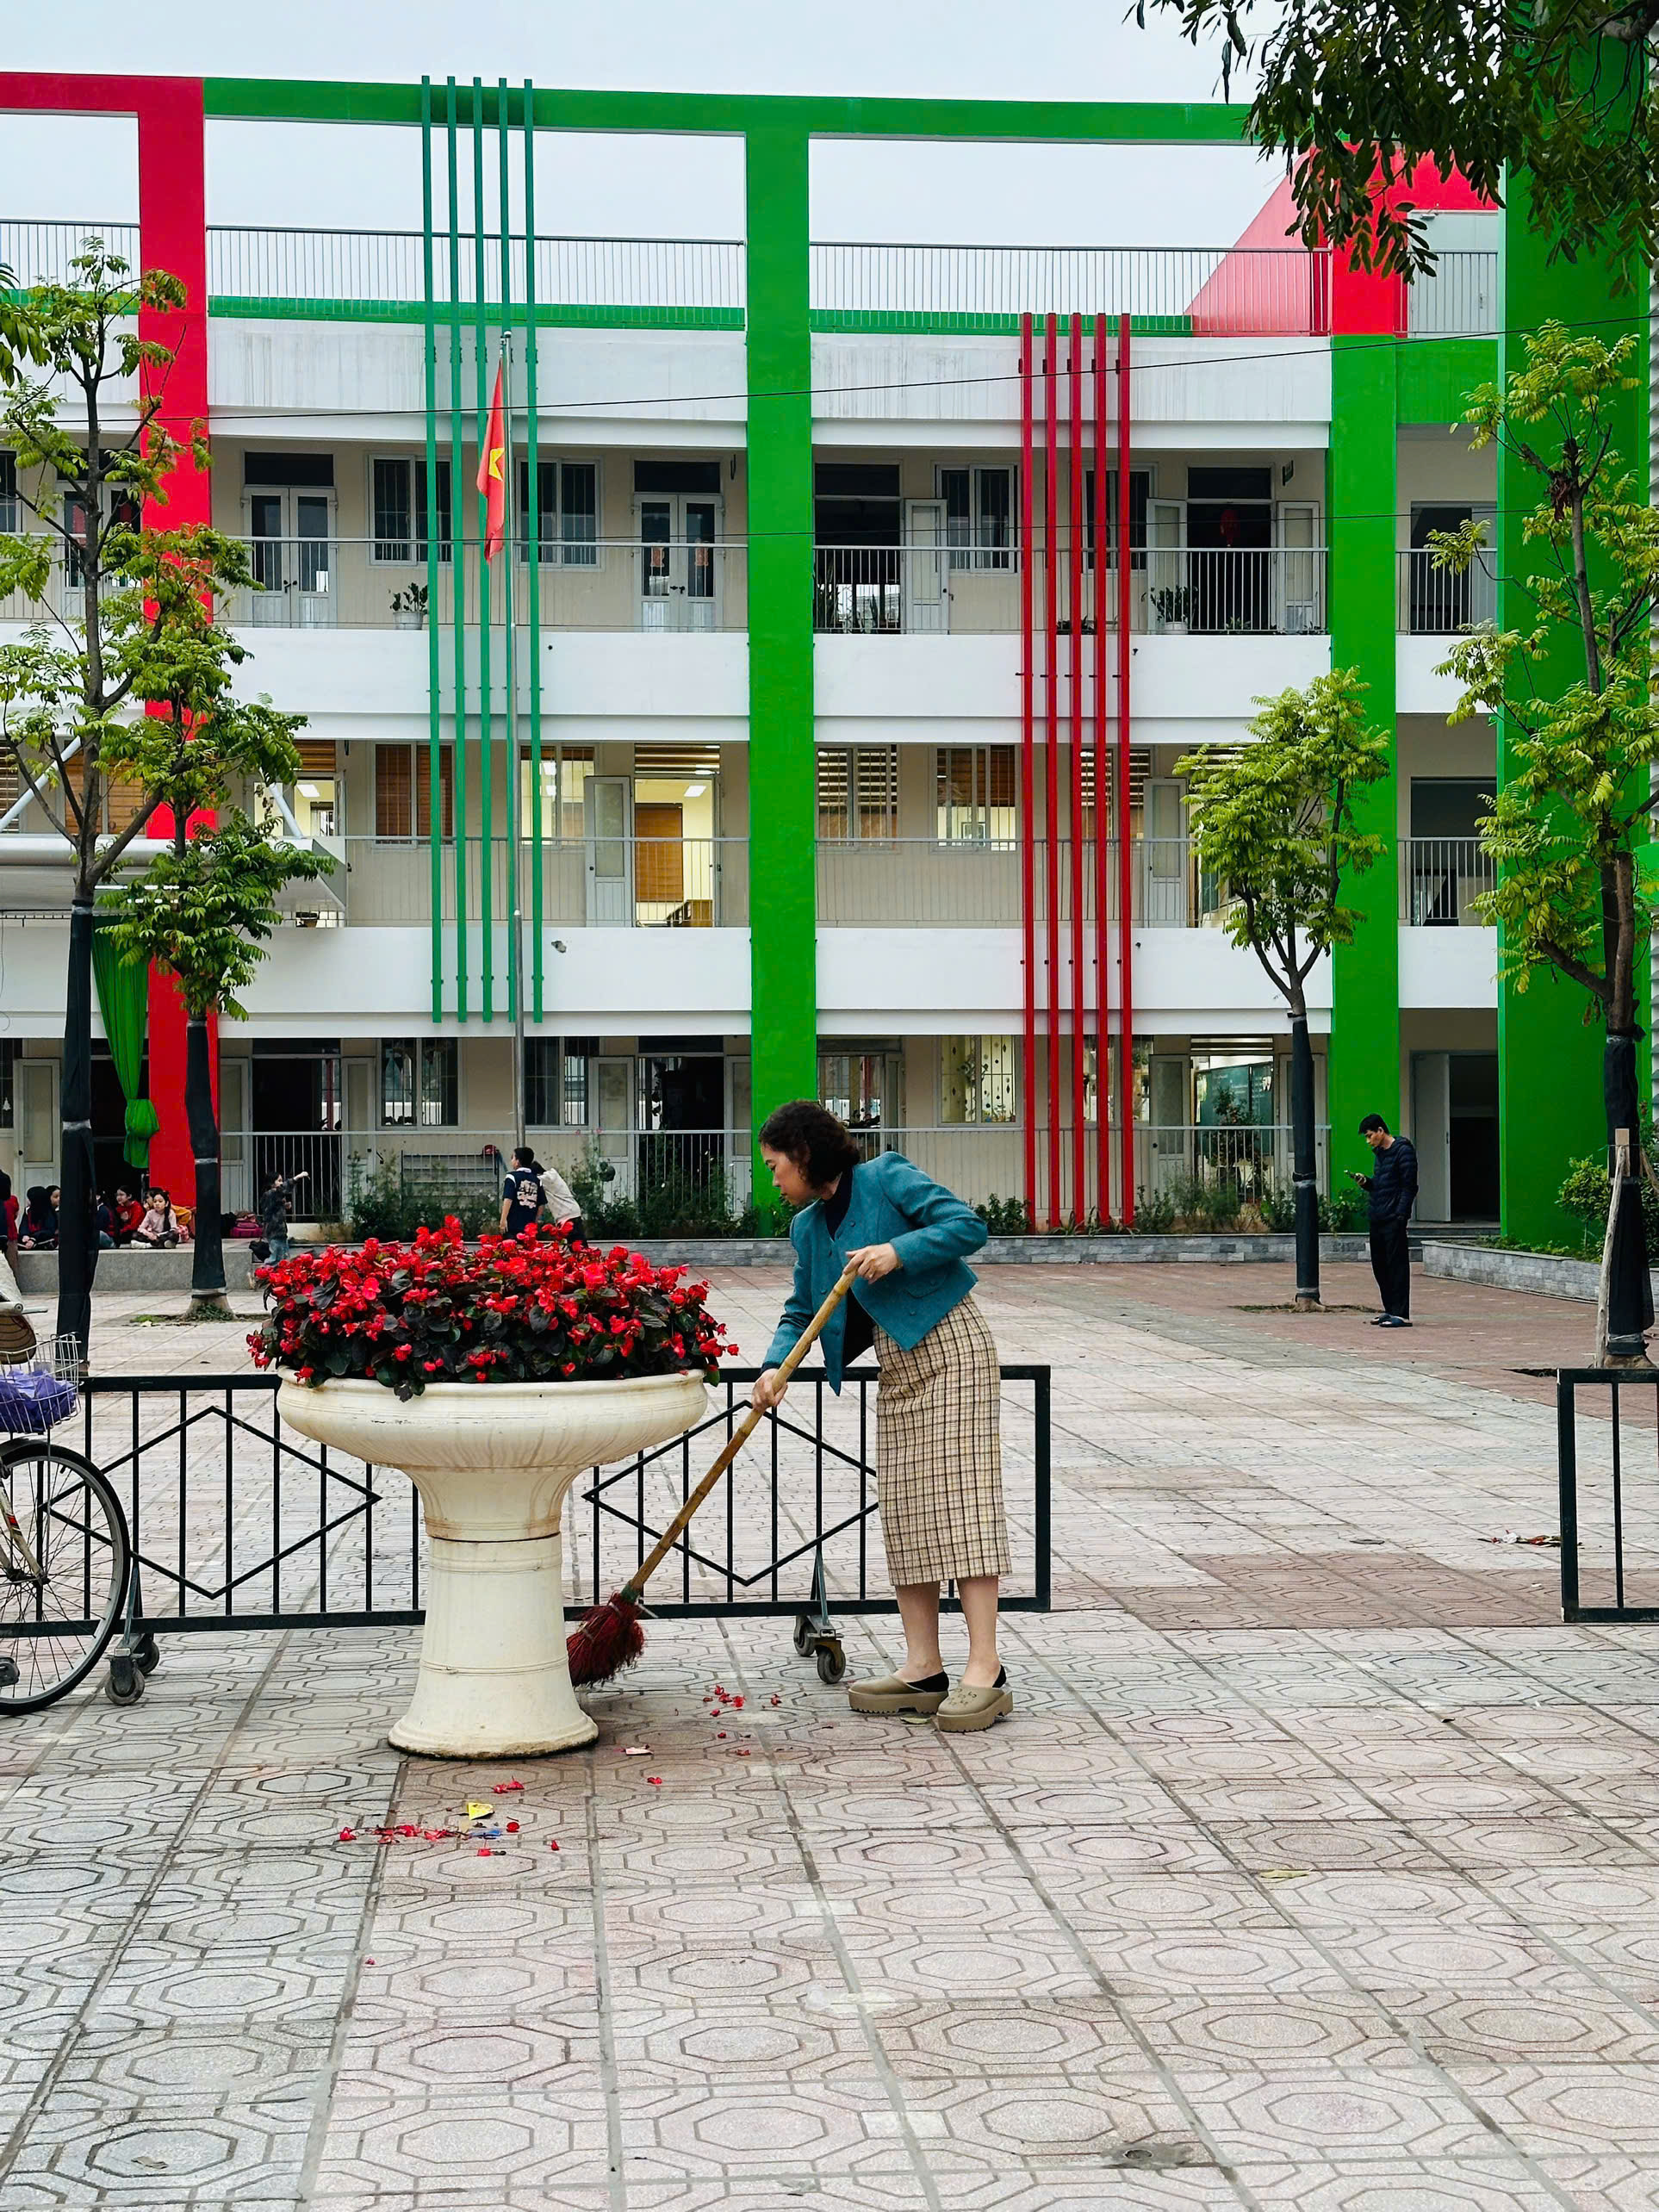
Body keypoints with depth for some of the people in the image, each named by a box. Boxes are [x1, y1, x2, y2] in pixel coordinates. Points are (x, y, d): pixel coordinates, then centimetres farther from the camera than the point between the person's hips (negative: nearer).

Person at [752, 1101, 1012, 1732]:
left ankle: (985, 1672, -15)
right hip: (897, 1368, 8)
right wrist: (775, 1367, -2)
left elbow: (968, 1226, -14)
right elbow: (802, 1313, 16)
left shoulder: (885, 1177, -9)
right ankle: (922, 1669, 6)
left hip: (950, 1348, -8)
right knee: (903, 1512, 4)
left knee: (960, 1500, -13)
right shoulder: (807, 1227, 13)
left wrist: (897, 1251, -24)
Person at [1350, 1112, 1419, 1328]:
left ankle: (1401, 1314, -5)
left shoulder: (1403, 1151, -9)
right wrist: (1366, 1182, 6)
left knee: (1397, 1265, -6)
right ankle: (1390, 1310, 20)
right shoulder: (1379, 1153, 18)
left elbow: (1409, 1187, -13)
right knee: (1379, 1265, 11)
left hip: (1393, 1219, -9)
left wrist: (1400, 1215, -19)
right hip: (1377, 1219, 9)